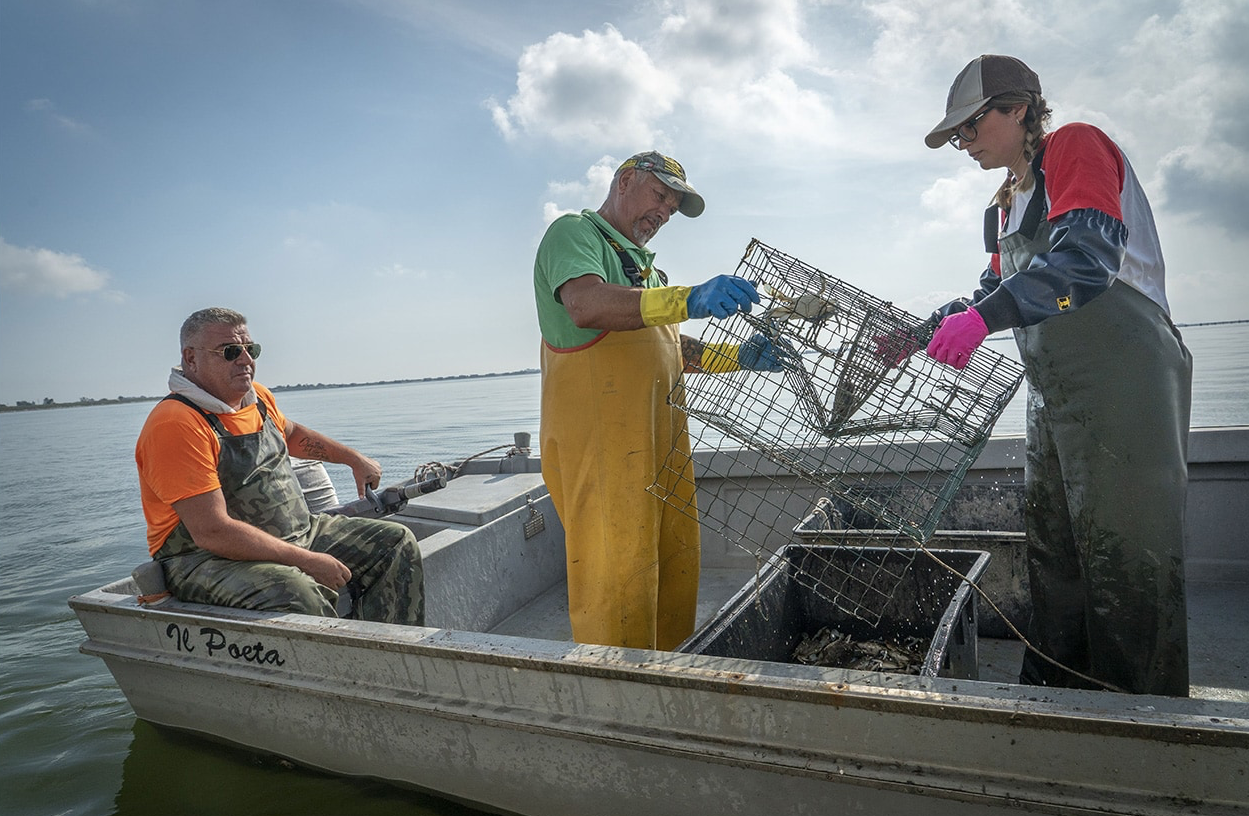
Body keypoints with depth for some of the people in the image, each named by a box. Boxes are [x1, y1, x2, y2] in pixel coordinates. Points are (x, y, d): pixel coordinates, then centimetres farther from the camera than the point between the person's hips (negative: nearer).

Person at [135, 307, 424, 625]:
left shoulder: (258, 397, 8)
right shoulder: (176, 424, -19)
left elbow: (291, 433, 33)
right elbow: (212, 532, -26)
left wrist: (354, 458, 29)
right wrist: (307, 560, -25)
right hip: (208, 560, -8)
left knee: (397, 543, 2)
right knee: (297, 593, -39)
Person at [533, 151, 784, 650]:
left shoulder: (639, 263, 28)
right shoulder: (574, 233, -1)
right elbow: (586, 306, -23)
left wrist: (738, 357, 12)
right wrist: (688, 300, -35)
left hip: (661, 437, 9)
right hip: (599, 437, -9)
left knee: (674, 568, 12)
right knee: (617, 576, -7)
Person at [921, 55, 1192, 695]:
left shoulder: (1076, 146, -5)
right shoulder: (1005, 205, 20)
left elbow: (1088, 253, -21)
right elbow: (998, 293, 23)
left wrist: (985, 317, -31)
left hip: (1122, 377, -8)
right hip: (1055, 391, 9)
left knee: (1126, 554, -6)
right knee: (1052, 549, 10)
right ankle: (1056, 696, 22)